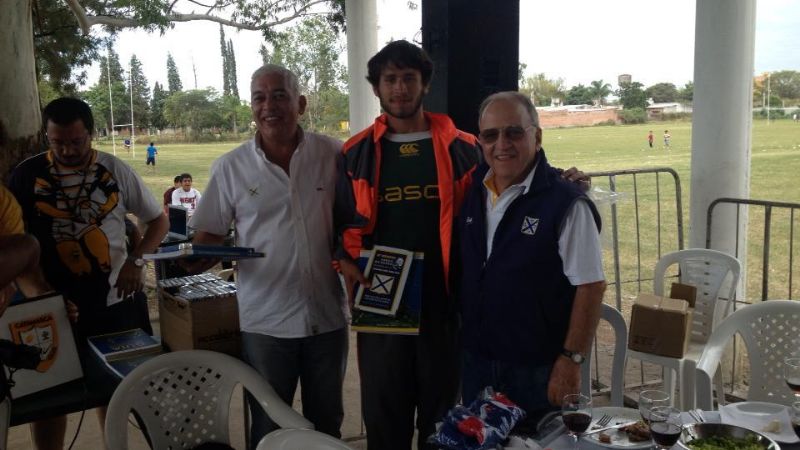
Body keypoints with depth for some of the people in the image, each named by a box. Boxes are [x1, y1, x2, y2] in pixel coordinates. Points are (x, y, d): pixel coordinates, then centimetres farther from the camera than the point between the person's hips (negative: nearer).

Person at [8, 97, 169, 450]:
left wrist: (136, 260, -10)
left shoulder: (116, 171, -3)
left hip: (114, 300, 1)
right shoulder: (27, 174, -5)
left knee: (113, 390, 16)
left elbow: (158, 220, 5)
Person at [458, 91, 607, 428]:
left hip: (539, 372, -5)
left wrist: (571, 361, -16)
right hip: (475, 362, 6)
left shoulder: (566, 204, -16)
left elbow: (591, 287, -15)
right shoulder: (473, 193, 2)